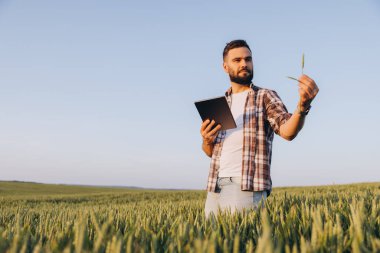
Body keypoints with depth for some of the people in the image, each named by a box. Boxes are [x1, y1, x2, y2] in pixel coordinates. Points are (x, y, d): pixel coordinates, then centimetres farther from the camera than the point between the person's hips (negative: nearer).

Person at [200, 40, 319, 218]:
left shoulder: (266, 97, 4)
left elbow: (287, 131, -14)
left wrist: (303, 106, -34)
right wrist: (207, 141, -1)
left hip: (247, 188, -5)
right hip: (214, 187, 5)